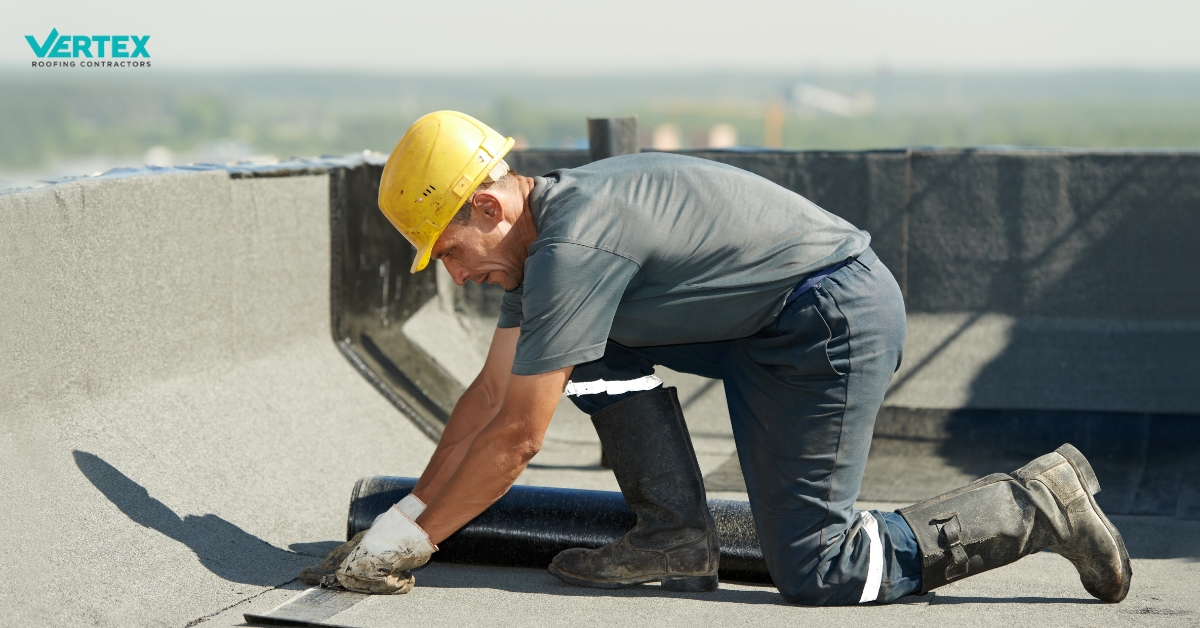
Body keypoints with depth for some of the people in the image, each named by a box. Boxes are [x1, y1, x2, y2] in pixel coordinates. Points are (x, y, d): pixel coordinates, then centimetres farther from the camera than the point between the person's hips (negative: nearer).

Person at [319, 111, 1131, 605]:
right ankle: (678, 537, 7)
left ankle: (1039, 505, -1)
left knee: (816, 573, -7)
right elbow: (490, 394, 14)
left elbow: (516, 437, -18)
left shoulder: (573, 247, -21)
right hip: (766, 328, 10)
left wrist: (412, 541, -9)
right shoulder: (545, 225, 9)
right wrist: (405, 514, 12)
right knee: (598, 343, 7)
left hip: (838, 321, -10)